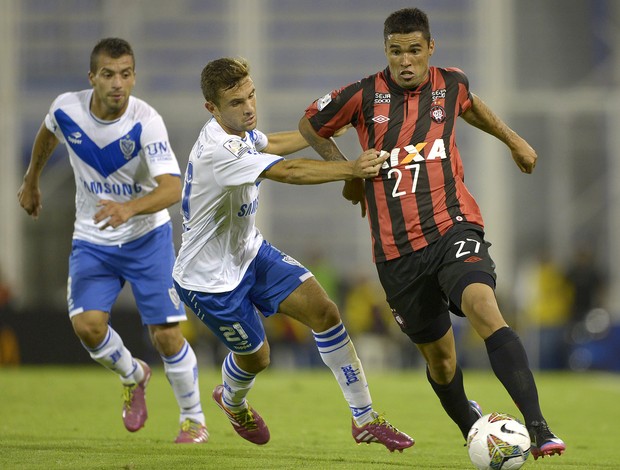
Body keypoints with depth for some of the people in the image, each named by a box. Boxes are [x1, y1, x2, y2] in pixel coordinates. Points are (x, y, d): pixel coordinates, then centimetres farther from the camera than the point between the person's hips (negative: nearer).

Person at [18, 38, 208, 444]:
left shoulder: (146, 121, -23)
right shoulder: (67, 109, -12)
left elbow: (172, 188, -34)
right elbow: (48, 134, 14)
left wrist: (130, 208, -51)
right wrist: (31, 181, 27)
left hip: (147, 236, -2)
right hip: (92, 239, 3)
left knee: (167, 334, -8)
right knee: (87, 323, -18)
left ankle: (194, 419, 16)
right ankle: (133, 375, 15)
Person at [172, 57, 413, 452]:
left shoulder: (239, 132, -3)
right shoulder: (218, 150, -33)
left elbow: (272, 144, 23)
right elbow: (288, 171, -42)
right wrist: (351, 169, -47)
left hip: (249, 251, 8)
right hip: (210, 276, -8)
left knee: (323, 310, -7)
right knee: (255, 356, 8)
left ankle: (365, 419, -2)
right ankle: (233, 401, 47)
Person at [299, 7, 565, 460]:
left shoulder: (451, 84, 5)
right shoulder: (363, 96, -3)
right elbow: (310, 126, 16)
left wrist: (513, 140, 36)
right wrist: (349, 173, 11)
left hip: (452, 226, -1)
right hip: (397, 248, 1)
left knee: (484, 309, -28)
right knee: (438, 354, 8)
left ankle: (537, 427, -36)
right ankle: (470, 425, 41)